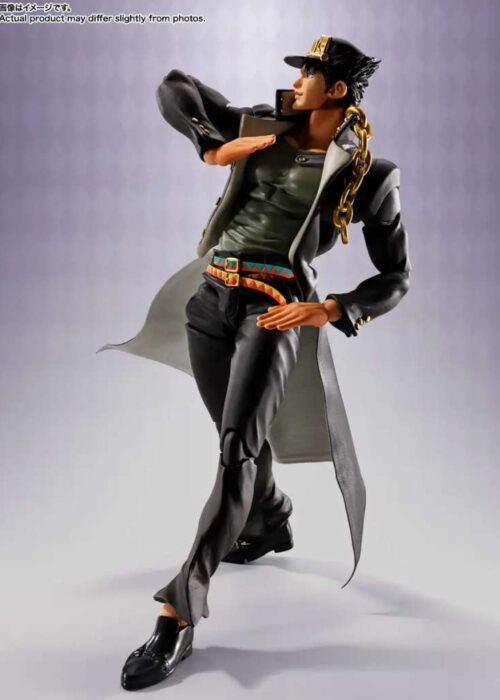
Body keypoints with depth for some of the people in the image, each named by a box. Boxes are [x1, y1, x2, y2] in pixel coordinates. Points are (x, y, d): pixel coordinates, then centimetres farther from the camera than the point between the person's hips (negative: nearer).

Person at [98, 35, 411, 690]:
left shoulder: (367, 176, 1)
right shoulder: (262, 127, 12)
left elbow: (396, 278, 3)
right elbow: (173, 87, 18)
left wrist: (329, 310, -15)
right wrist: (212, 143, 0)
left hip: (274, 308, -5)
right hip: (210, 296, 5)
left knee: (238, 448, -17)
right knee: (239, 434, 19)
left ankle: (179, 616, -16)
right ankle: (272, 524, 48)